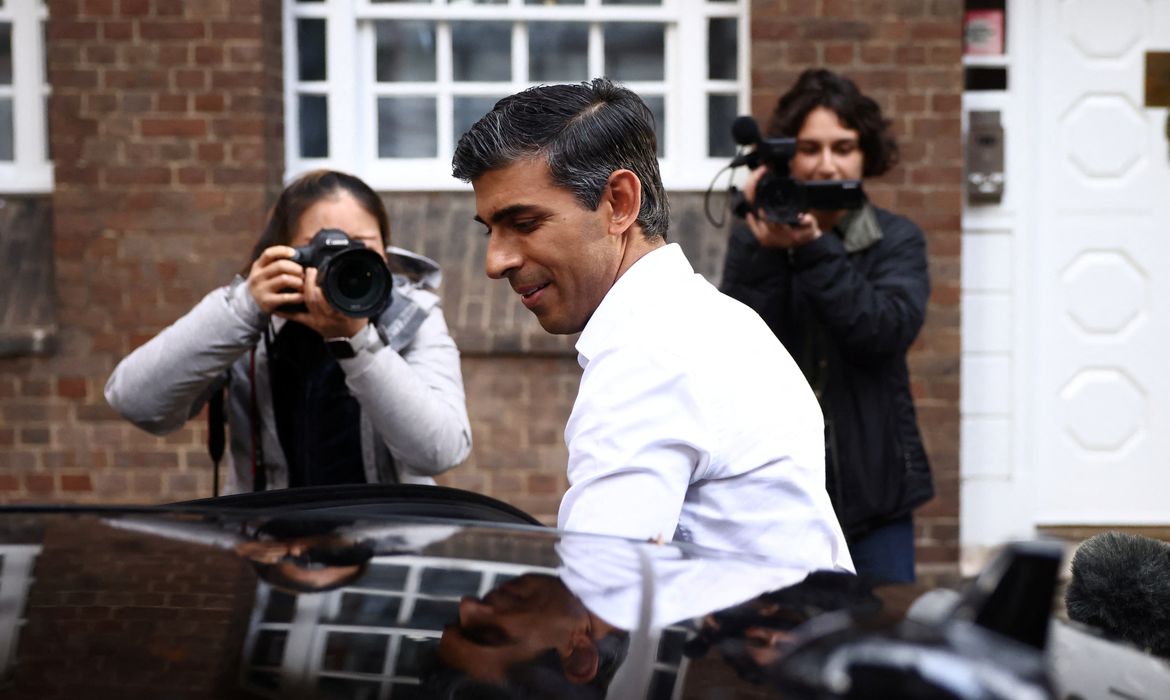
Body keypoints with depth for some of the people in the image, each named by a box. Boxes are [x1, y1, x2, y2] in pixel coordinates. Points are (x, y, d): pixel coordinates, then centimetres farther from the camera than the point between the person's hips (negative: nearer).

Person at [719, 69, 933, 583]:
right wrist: (766, 251, -21)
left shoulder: (897, 240, 4)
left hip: (872, 488, 0)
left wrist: (814, 248, -23)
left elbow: (889, 329, -15)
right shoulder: (752, 242, 3)